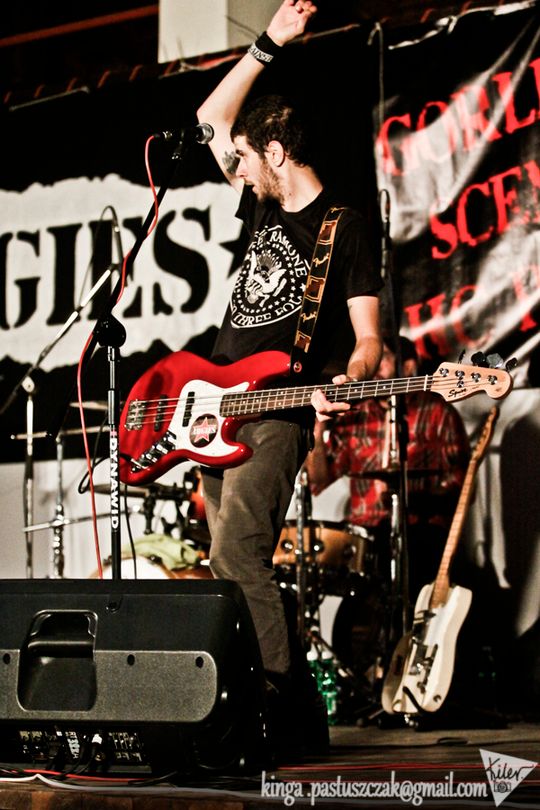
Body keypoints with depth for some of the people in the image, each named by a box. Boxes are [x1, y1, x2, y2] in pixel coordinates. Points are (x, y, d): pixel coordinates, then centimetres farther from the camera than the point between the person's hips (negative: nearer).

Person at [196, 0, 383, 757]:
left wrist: (347, 382, -28)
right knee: (238, 561, 4)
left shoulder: (345, 227, -3)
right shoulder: (263, 204, 16)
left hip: (278, 415, -8)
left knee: (235, 558, -22)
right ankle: (280, 699, 9)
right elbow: (211, 116, 23)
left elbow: (368, 333, -7)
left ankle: (282, 704, -19)